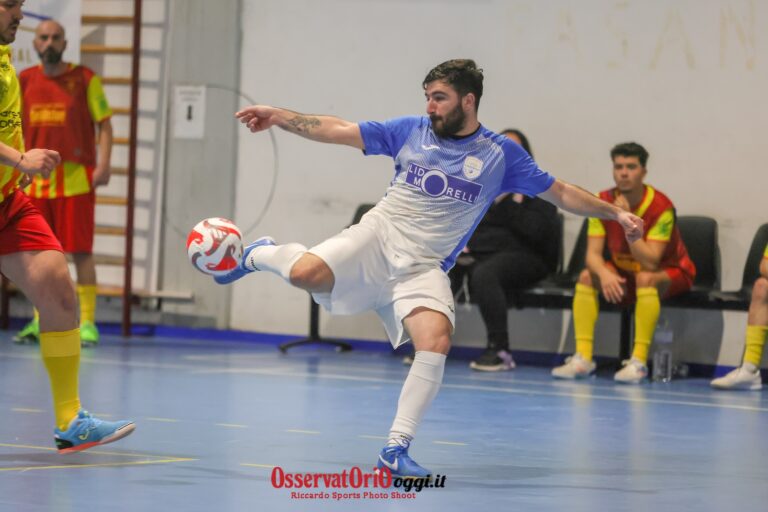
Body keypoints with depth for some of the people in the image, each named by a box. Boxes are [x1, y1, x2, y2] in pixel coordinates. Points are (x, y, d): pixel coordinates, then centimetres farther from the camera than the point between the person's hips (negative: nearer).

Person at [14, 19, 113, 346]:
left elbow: (104, 124, 0)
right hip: (35, 180, 4)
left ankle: (87, 322, -2)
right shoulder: (25, 80, 11)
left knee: (81, 251, -5)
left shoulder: (84, 79, 0)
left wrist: (103, 165, -11)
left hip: (75, 179, -4)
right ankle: (40, 321, 15)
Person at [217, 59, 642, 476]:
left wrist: (615, 213, 4)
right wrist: (278, 117, -3)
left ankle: (395, 449, -16)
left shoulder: (502, 154, 2)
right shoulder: (412, 131, 3)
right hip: (378, 237, 0)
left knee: (436, 341, -27)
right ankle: (261, 255, 11)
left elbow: (560, 193, 10)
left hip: (424, 267, 0)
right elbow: (338, 130, 5)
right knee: (306, 274, -28)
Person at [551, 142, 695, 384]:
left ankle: (638, 362, -38)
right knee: (587, 276, -19)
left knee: (645, 278, -36)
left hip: (670, 273, -5)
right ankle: (583, 357, -23)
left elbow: (649, 263, -30)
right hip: (625, 272, 5)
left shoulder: (660, 207, -24)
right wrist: (604, 274, -37)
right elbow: (593, 254, -15)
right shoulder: (602, 203, -10)